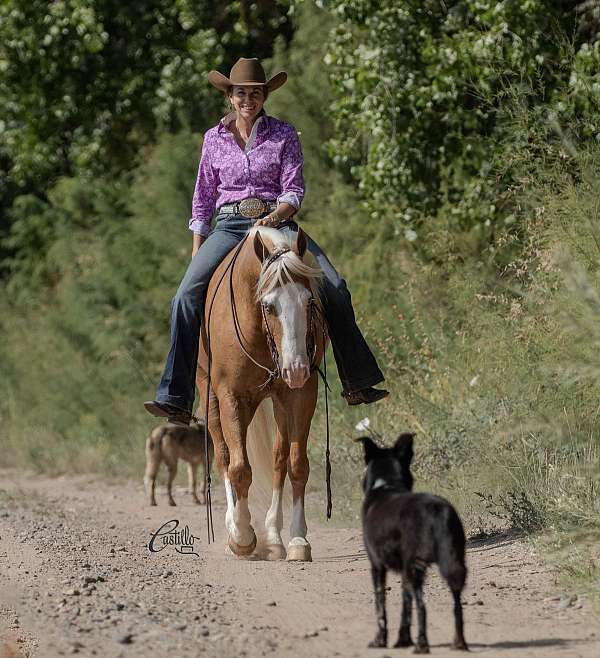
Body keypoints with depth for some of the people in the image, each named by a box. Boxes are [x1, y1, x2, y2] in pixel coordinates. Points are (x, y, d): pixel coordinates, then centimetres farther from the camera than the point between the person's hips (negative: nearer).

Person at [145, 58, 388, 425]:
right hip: (229, 226, 1)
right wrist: (196, 253, 11)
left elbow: (294, 190, -2)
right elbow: (203, 200, 15)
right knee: (187, 297, -21)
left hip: (277, 222, -1)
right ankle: (176, 400, -20)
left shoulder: (283, 135, 4)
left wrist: (276, 216, -23)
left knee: (334, 289, -17)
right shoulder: (215, 139, 10)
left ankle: (358, 384, -6)